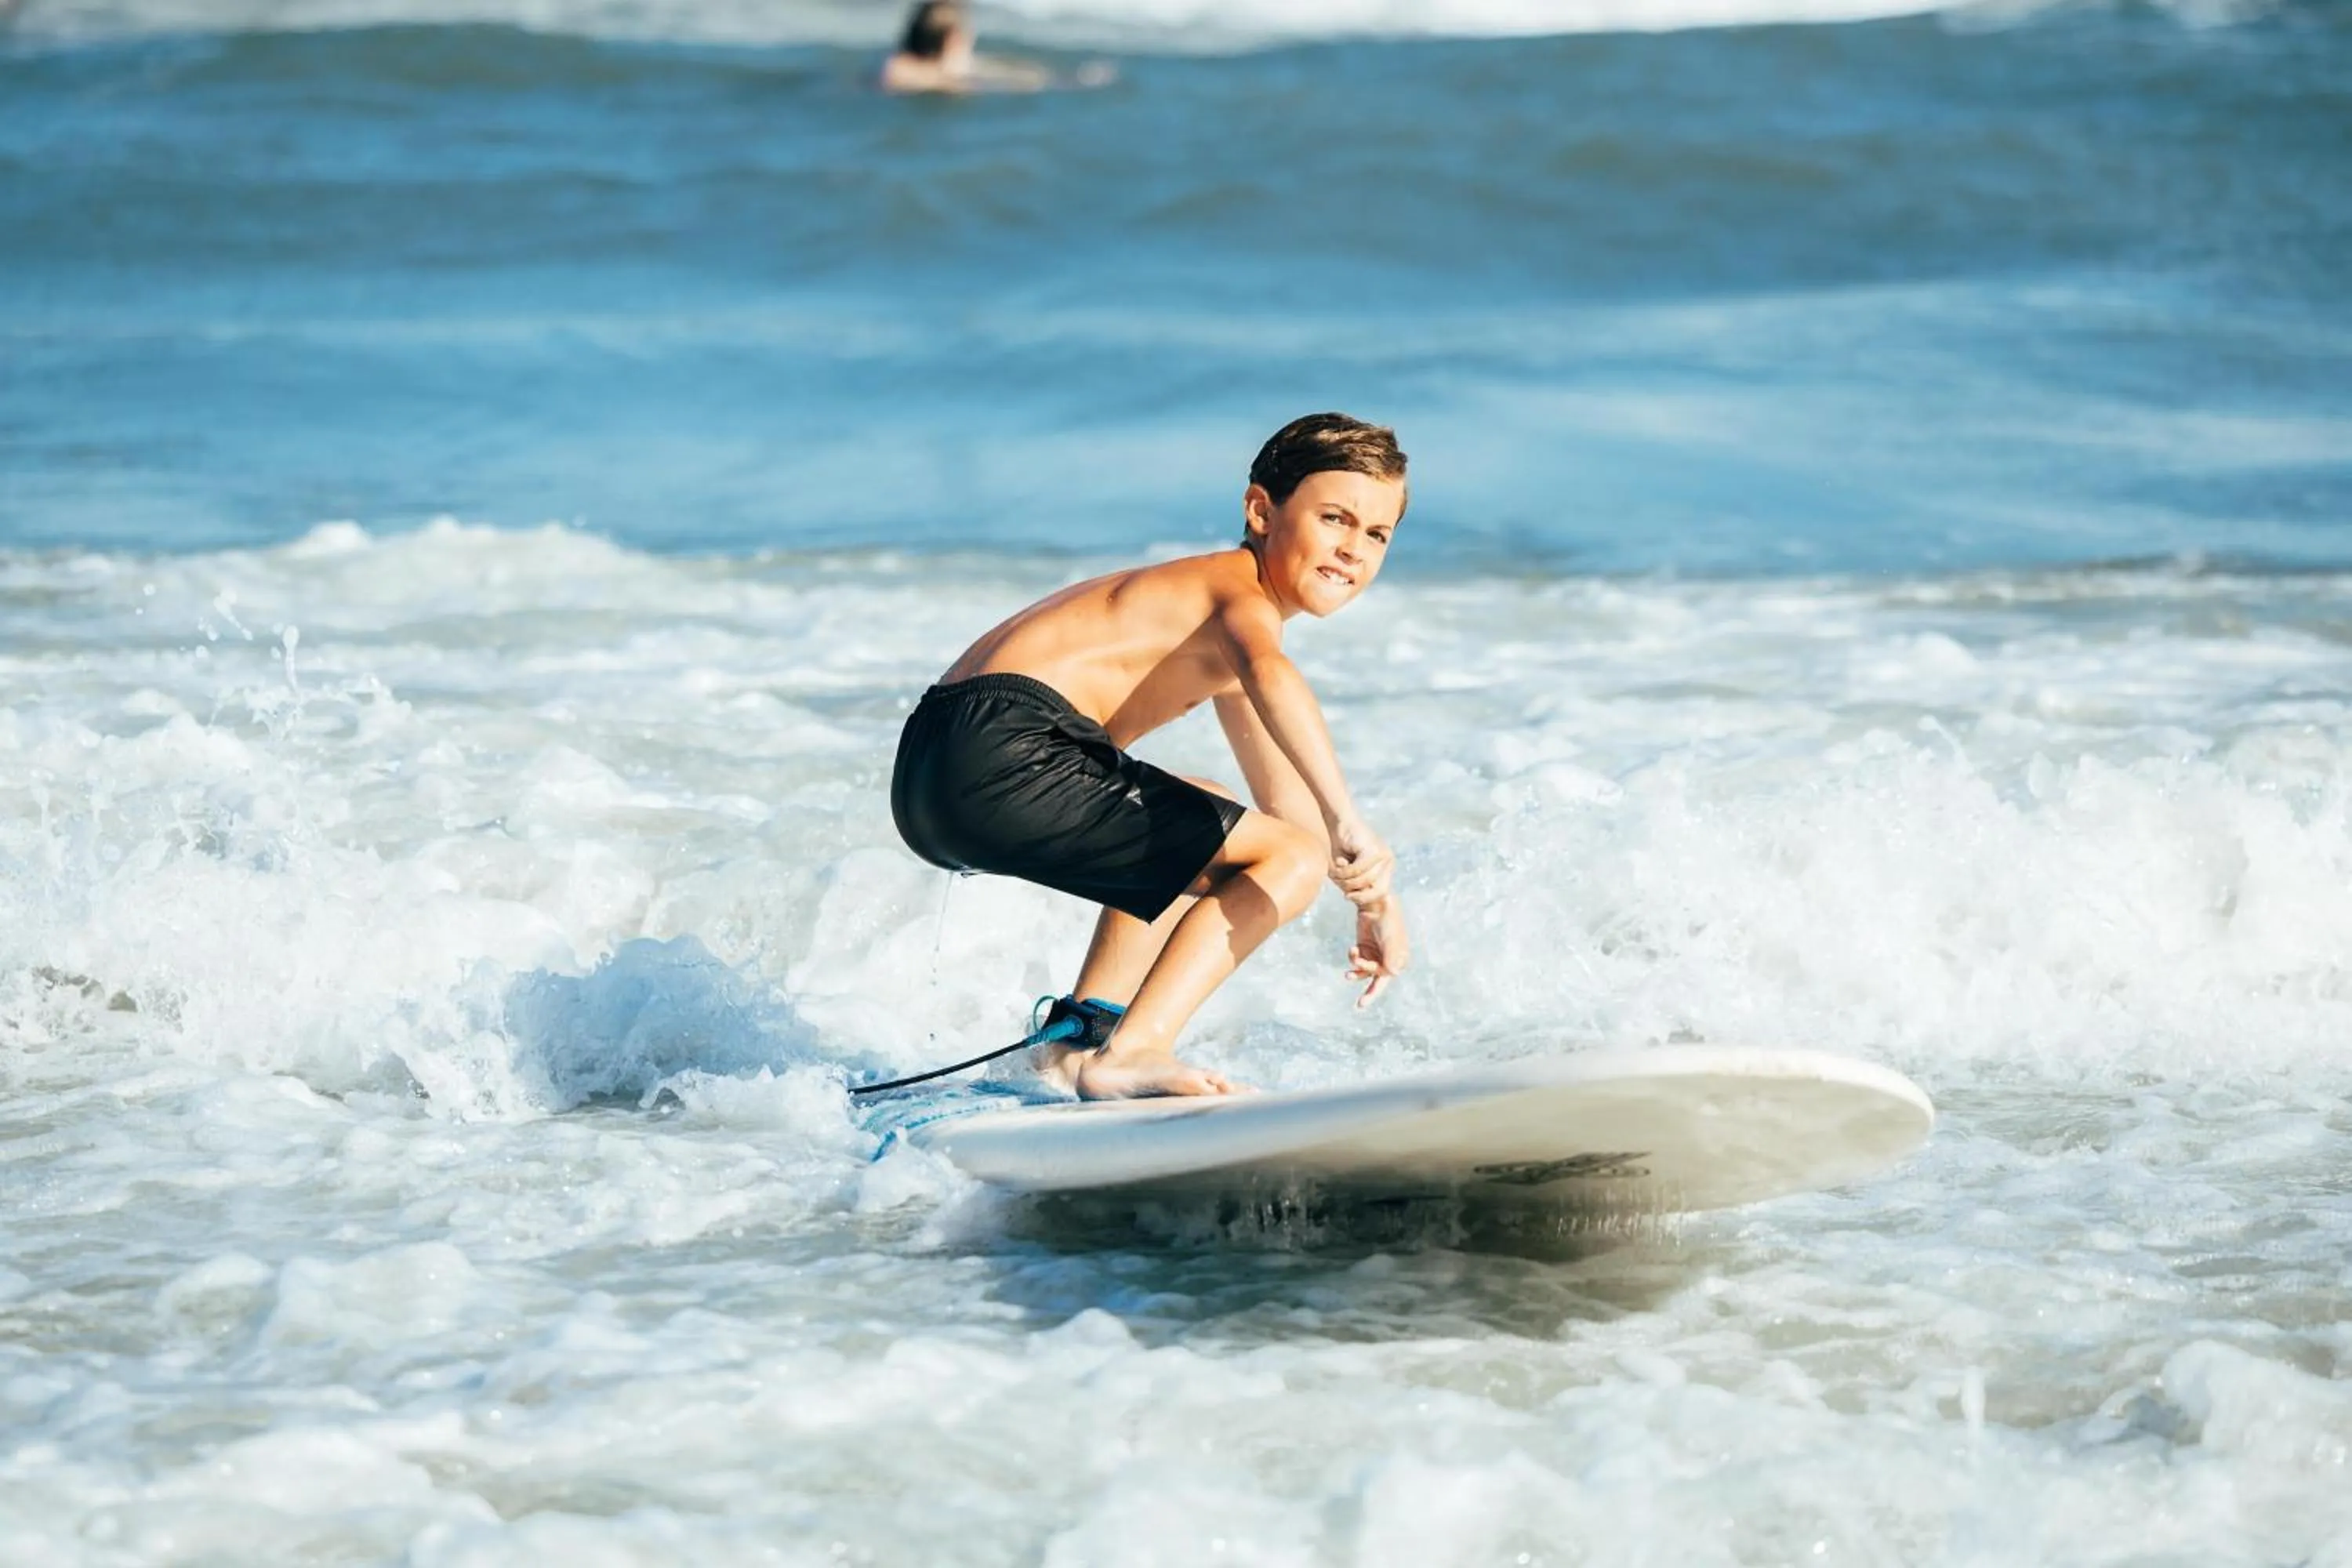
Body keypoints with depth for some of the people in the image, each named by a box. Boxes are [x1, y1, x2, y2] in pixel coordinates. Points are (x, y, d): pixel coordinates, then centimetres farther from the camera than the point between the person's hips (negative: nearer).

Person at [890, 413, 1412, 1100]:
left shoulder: (1204, 608, 31)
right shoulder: (1244, 594, 0)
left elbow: (1287, 802, 38)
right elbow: (1268, 673, -26)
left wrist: (1367, 900, 32)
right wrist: (1347, 823, -37)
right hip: (1006, 753, -10)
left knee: (1201, 828, 34)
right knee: (1294, 858, -6)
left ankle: (1081, 1032, 18)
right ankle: (1129, 1054, -17)